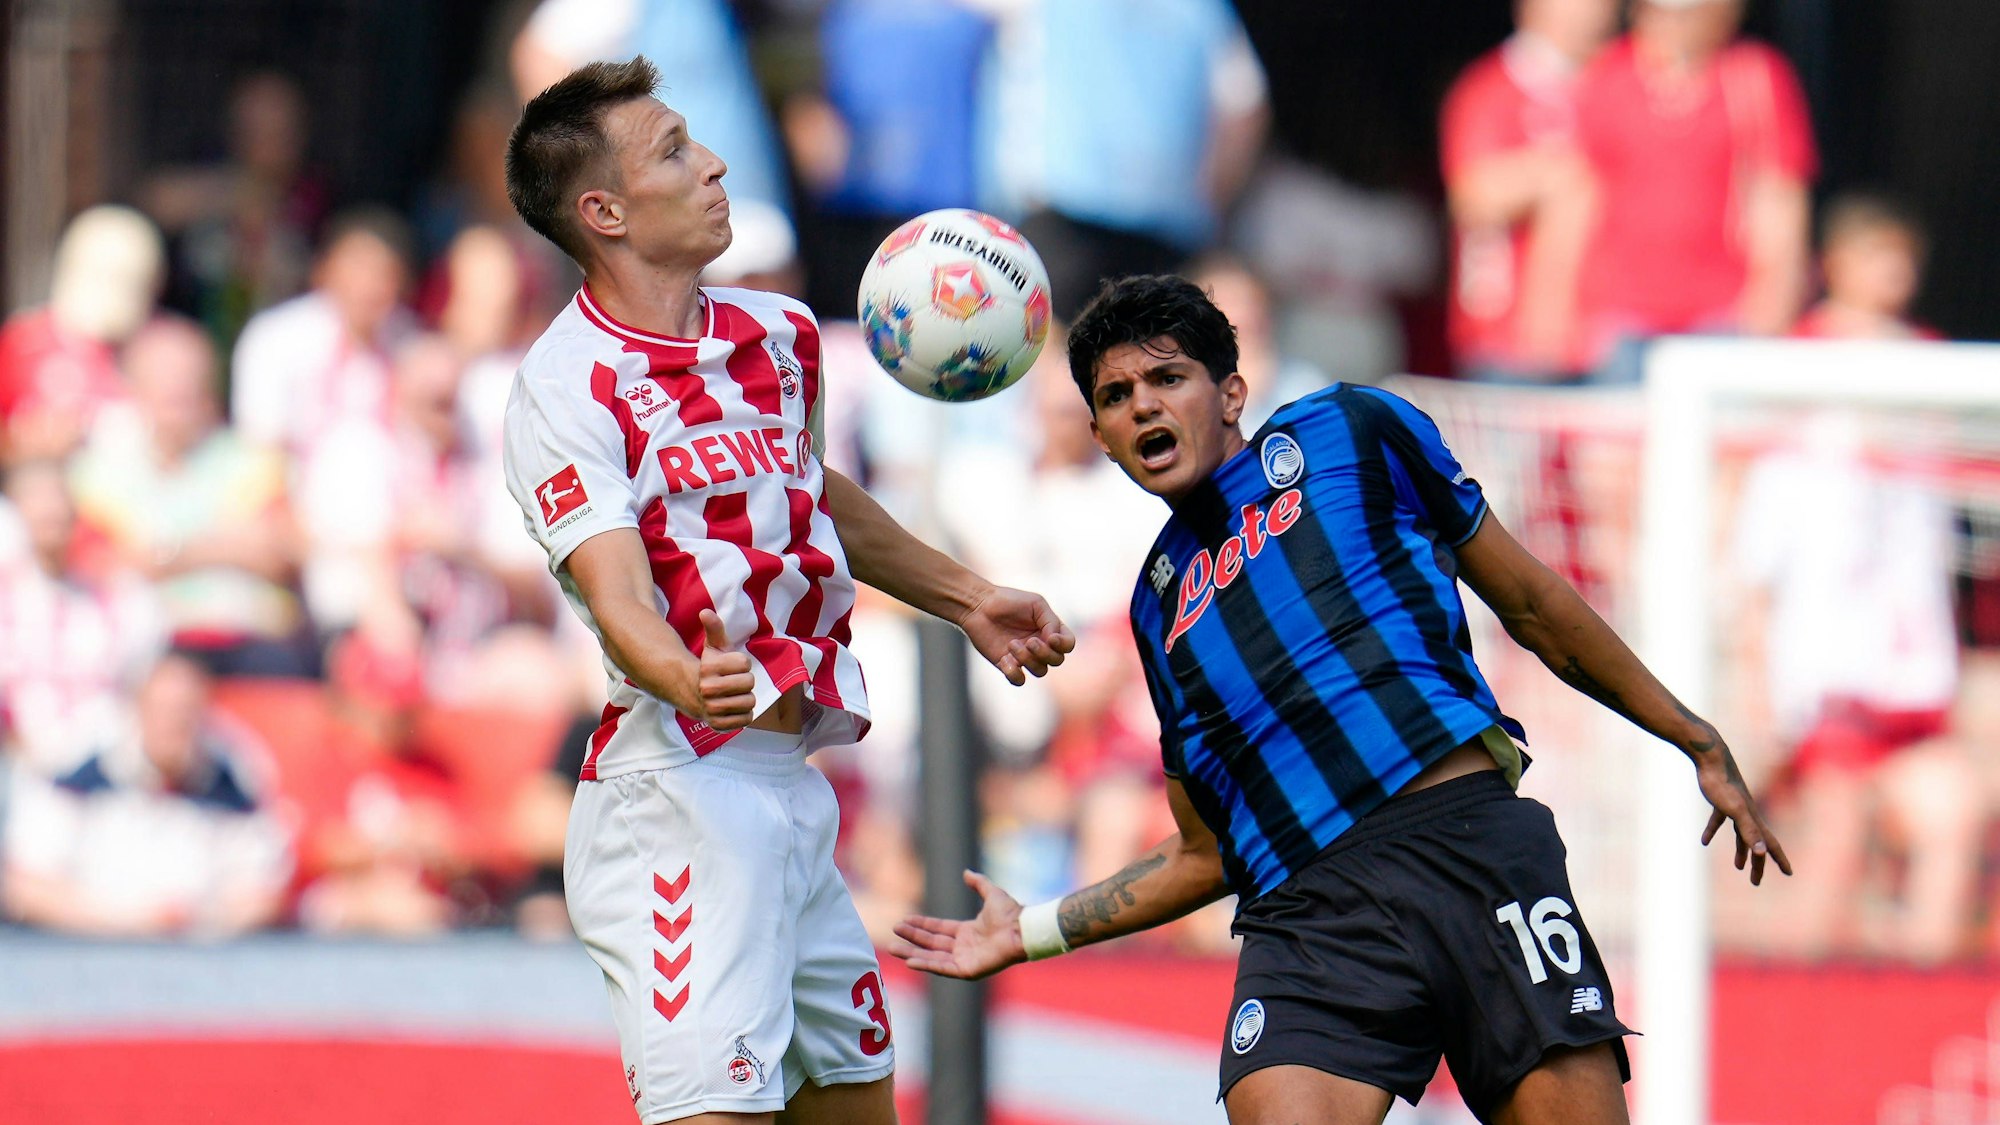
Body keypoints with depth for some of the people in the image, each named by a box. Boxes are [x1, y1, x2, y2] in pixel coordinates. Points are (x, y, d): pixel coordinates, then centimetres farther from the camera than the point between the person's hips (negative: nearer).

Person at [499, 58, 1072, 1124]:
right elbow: (618, 594, -26)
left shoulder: (779, 333, 12)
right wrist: (683, 680, -46)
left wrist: (963, 598, 38)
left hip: (792, 788, 9)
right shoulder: (564, 390, -12)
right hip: (678, 791, -9)